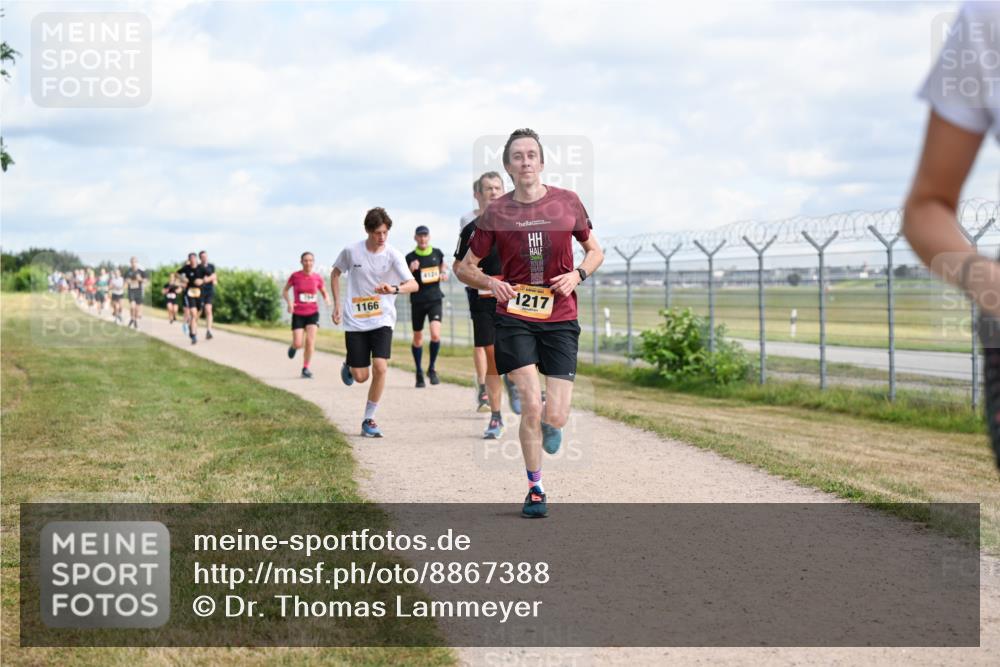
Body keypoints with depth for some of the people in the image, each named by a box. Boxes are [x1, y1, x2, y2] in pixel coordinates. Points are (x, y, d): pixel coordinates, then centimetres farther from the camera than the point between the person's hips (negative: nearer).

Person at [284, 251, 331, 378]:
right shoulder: (295, 276, -7)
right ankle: (293, 346, 32)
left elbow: (324, 293, 13)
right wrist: (289, 302, -14)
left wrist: (327, 300, -10)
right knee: (298, 344, -7)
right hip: (298, 314, -1)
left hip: (313, 313, 1)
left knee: (310, 340, -15)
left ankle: (305, 368, -1)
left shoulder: (318, 278, -1)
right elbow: (284, 291, 5)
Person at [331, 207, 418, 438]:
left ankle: (369, 420, -1)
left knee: (380, 367, -17)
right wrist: (337, 304, 7)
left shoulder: (393, 255, -9)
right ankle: (348, 367, 39)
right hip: (355, 321, 0)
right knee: (360, 376, -1)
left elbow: (413, 284, -19)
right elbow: (335, 273, 14)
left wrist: (394, 289, -39)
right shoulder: (351, 251, -5)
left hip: (382, 320, 0)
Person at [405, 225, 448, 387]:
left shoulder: (437, 253, 4)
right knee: (418, 338, 8)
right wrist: (410, 270, -20)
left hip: (435, 300, 1)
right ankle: (419, 372, 27)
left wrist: (444, 275, 1)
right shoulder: (410, 257, -4)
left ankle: (431, 369, 3)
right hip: (417, 301, -1)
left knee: (435, 335, -17)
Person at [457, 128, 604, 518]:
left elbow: (595, 251, 13)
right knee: (531, 404, -11)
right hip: (514, 317, -1)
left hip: (560, 318, 1)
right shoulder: (495, 213, 0)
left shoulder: (567, 202, 2)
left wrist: (577, 275, -7)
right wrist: (490, 283, -12)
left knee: (555, 416, -6)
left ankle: (550, 424, 34)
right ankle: (535, 489, 7)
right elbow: (465, 267, 9)